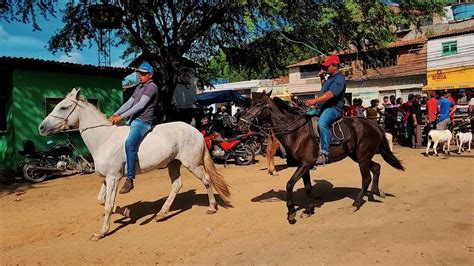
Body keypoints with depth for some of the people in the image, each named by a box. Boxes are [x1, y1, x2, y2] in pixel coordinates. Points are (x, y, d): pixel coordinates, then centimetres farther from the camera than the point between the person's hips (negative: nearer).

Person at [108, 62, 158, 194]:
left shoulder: (151, 87, -8)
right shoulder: (139, 87, 21)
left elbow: (140, 105, -17)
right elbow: (129, 103, 17)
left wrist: (122, 116, -19)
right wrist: (115, 114, 3)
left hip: (143, 122, -11)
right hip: (133, 120, 11)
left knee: (129, 143, -30)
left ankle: (129, 179, -29)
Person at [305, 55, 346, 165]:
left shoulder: (339, 79, -11)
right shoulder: (330, 78, 21)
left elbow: (330, 94, -27)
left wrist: (315, 101, -36)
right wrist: (322, 78, 26)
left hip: (333, 108, -11)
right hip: (323, 107, 11)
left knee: (322, 123, -38)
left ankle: (324, 153, -40)